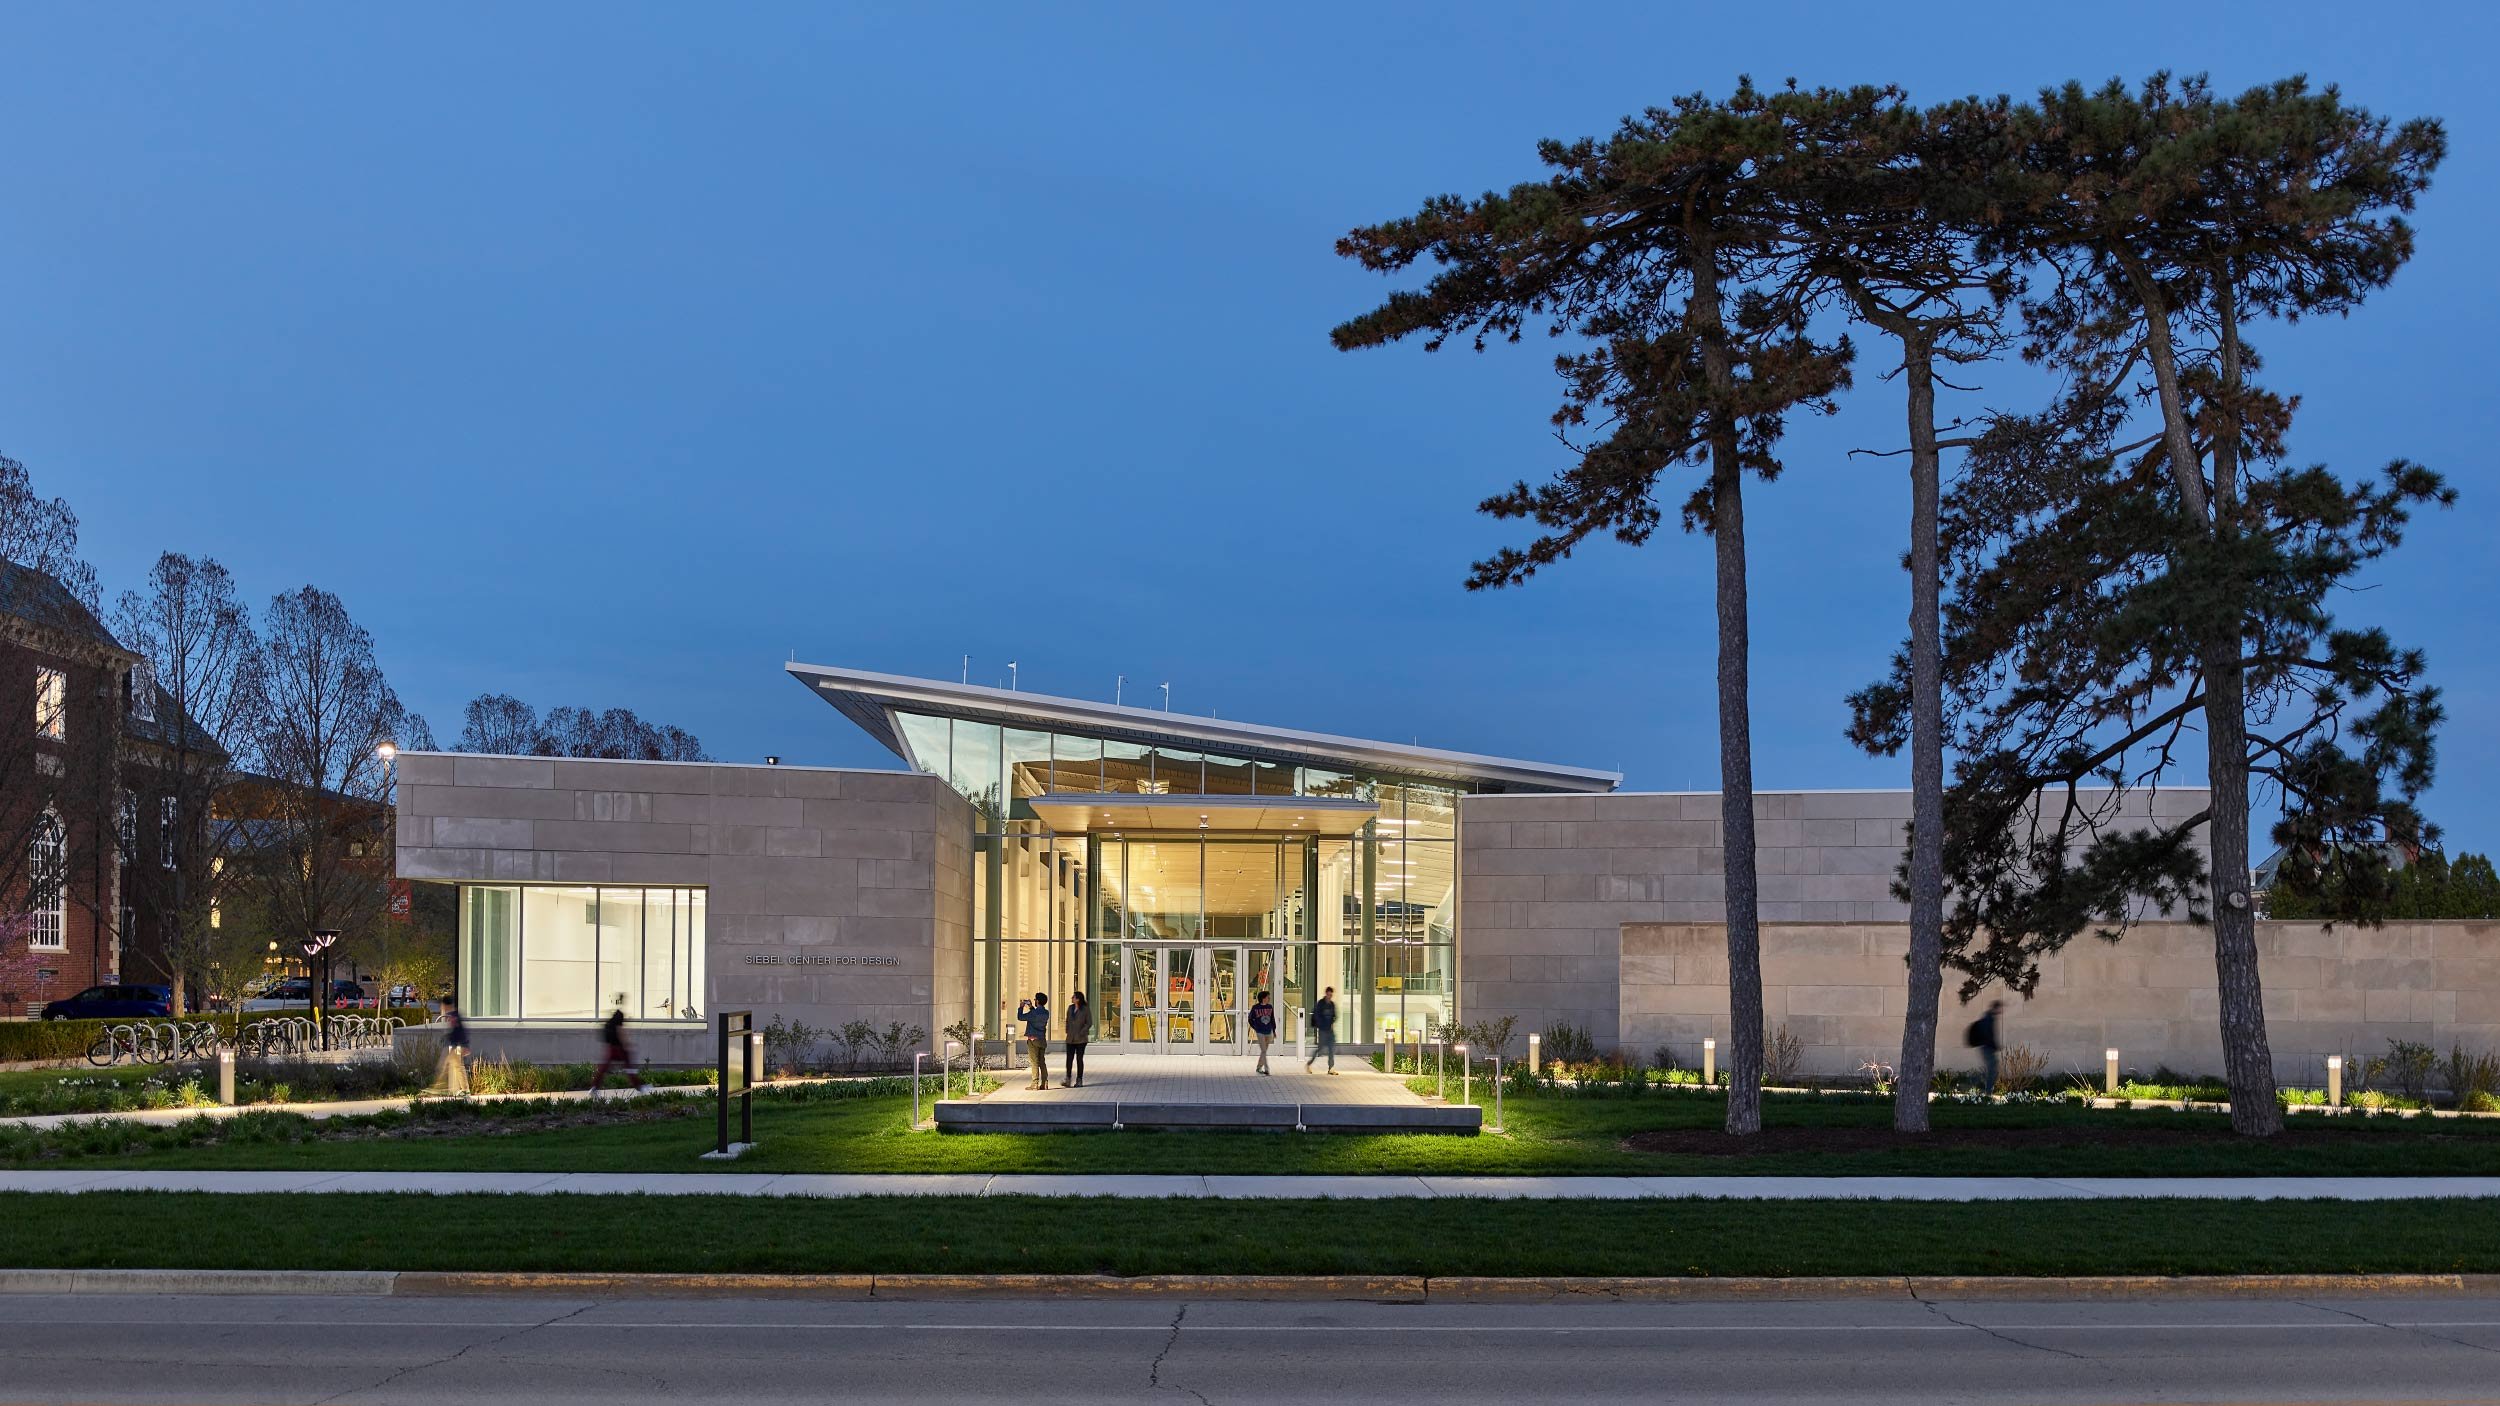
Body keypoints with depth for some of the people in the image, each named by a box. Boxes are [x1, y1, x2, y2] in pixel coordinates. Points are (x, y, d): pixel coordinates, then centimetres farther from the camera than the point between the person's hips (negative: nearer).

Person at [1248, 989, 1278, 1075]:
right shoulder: (1255, 1007, -5)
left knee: (1264, 1051, 11)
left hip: (1269, 1032, 5)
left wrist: (1274, 1031, 14)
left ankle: (1259, 1068, 24)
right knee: (1263, 1051, -9)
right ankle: (1267, 1069, -10)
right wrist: (1255, 1028, 0)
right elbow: (1250, 1019, 6)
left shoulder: (1270, 1007, 6)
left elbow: (1273, 1020, 14)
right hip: (1260, 1032, -4)